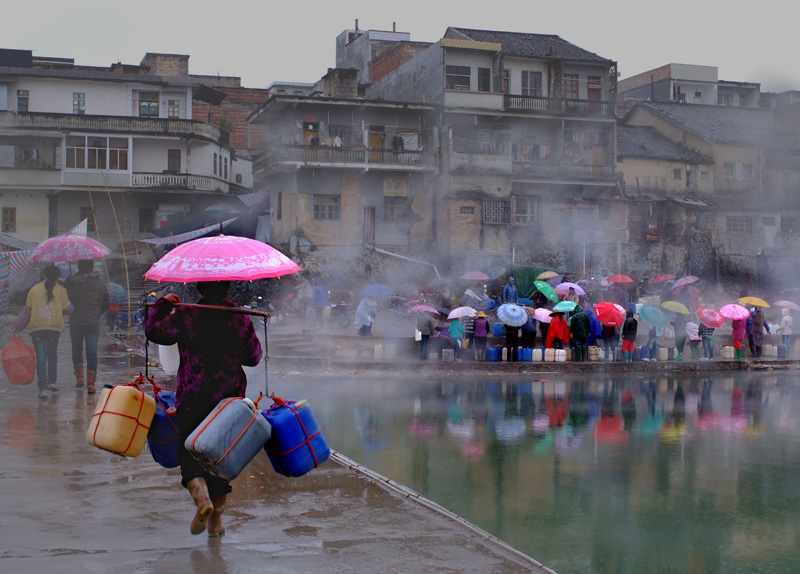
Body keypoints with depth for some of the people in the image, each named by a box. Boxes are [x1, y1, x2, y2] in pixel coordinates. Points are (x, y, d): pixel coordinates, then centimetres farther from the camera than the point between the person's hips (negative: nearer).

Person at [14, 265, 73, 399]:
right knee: (52, 354, 20)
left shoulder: (34, 289, 7)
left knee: (41, 357, 0)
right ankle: (51, 382, 12)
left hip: (37, 328, 0)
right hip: (55, 327, 0)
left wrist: (18, 326, 17)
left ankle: (43, 388, -7)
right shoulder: (60, 289, 3)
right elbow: (68, 309, 3)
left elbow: (27, 310, 9)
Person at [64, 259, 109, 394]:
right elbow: (106, 303, 9)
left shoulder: (71, 281, -5)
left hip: (76, 321, -1)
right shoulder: (100, 283, 3)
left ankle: (79, 376, 10)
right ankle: (90, 382, -3)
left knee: (77, 349, 18)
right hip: (93, 322, 1)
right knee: (92, 352, 1)